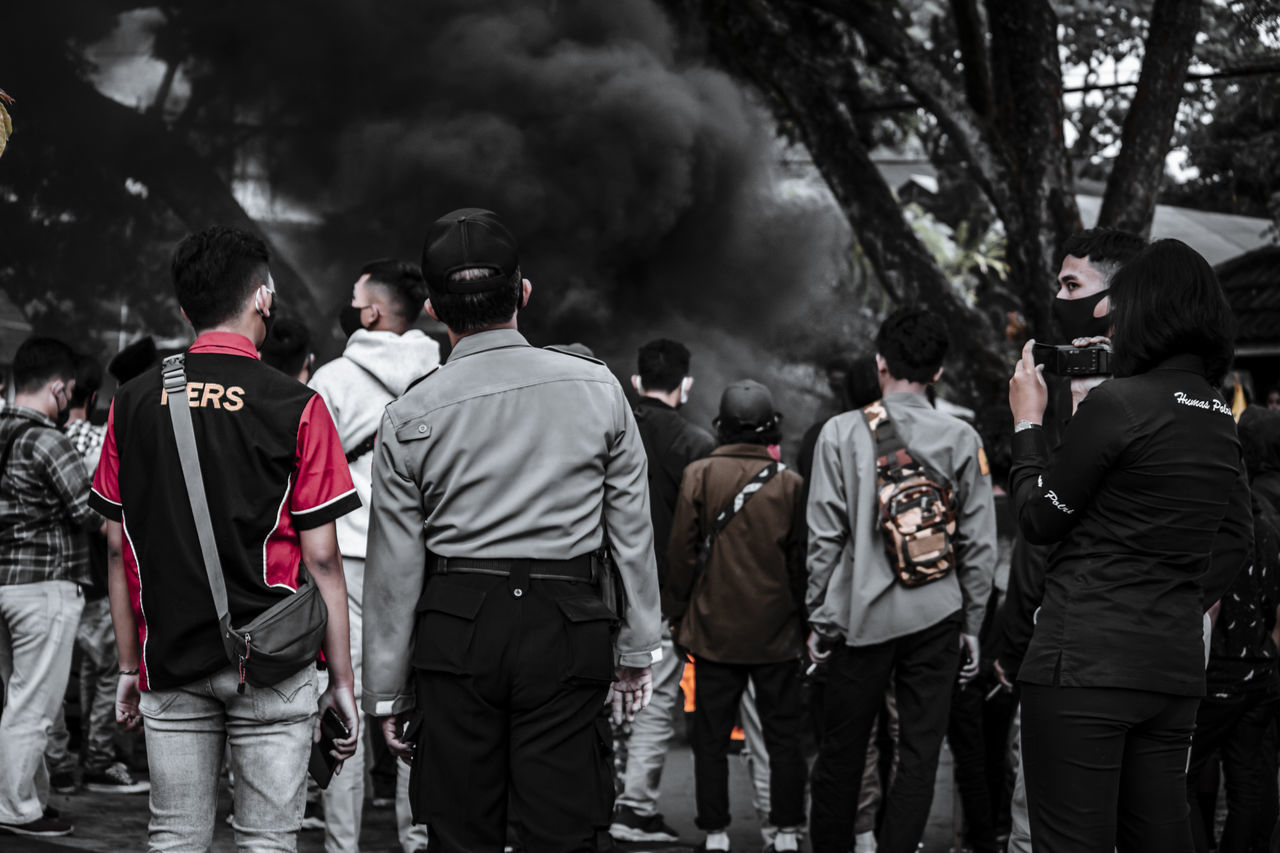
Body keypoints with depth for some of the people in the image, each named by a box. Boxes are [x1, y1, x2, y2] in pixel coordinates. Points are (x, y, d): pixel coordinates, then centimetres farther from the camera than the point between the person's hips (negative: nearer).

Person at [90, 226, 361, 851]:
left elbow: (118, 547, 6)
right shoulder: (295, 406, -7)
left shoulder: (133, 402, 3)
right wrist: (342, 680, -1)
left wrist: (129, 665, 14)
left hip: (169, 662, 3)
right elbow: (322, 559, -7)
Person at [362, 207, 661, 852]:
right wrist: (637, 650, 13)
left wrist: (386, 691, 10)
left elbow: (395, 568, 2)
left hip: (455, 629, 0)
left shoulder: (410, 416, -1)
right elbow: (633, 532, 5)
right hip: (564, 626, 0)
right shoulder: (597, 388, 1)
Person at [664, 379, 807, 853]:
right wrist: (804, 622, 12)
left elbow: (683, 552, -4)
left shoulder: (699, 475, -5)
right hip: (776, 633, 1)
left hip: (714, 630, 0)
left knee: (711, 735, 6)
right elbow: (800, 561, 1)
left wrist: (676, 614, 7)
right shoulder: (789, 483, -3)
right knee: (782, 734, 9)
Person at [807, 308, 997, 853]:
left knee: (840, 752, 10)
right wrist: (971, 626, 11)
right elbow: (979, 545, 2)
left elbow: (825, 536, -3)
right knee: (919, 756, 5)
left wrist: (820, 618, 5)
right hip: (936, 618, 1)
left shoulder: (843, 432, -3)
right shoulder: (962, 440, 0)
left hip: (862, 615, -1)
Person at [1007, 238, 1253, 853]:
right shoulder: (1223, 421, 11)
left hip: (1086, 662, -7)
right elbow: (1234, 539, 20)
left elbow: (1039, 519, -3)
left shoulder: (1118, 402, -12)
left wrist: (1027, 422, 9)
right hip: (1175, 665, 7)